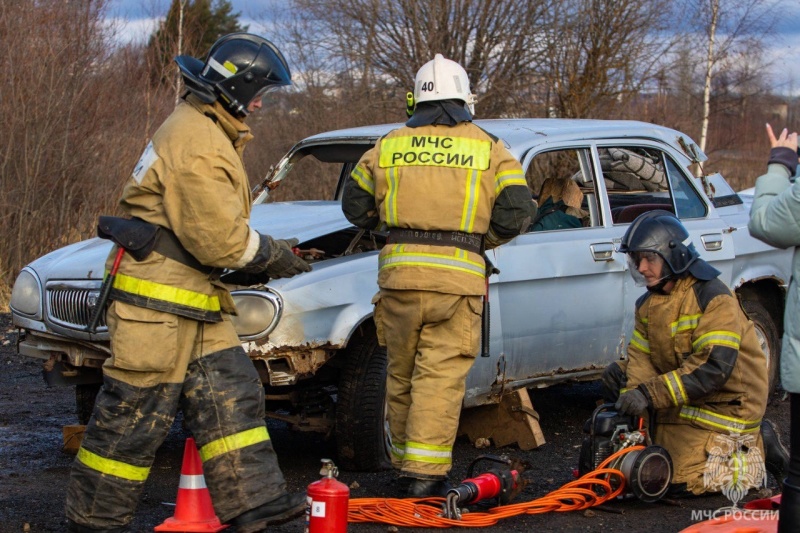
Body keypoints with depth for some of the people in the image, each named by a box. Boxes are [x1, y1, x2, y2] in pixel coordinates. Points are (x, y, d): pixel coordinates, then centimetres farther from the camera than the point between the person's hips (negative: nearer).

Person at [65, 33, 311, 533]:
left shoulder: (210, 133, 16)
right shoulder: (197, 144, -19)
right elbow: (219, 240, -22)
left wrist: (273, 249, 10)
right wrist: (273, 255, -6)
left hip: (196, 301, 11)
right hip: (158, 299, -11)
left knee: (231, 393, 8)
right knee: (137, 414, -4)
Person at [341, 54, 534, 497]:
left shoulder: (389, 146, 9)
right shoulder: (489, 149, 3)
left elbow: (355, 206, 14)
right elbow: (516, 212, -1)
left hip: (398, 272, 2)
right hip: (457, 277, -2)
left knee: (402, 373, 15)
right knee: (441, 376, 0)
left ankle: (404, 462, 25)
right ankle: (426, 473, -4)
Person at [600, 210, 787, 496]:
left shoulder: (714, 298, -19)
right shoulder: (648, 304, 7)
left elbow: (713, 368, -28)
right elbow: (641, 360, -1)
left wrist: (649, 394, -32)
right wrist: (631, 399, -23)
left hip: (725, 401, -9)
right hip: (682, 400, 9)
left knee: (681, 481, -16)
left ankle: (756, 450, 7)